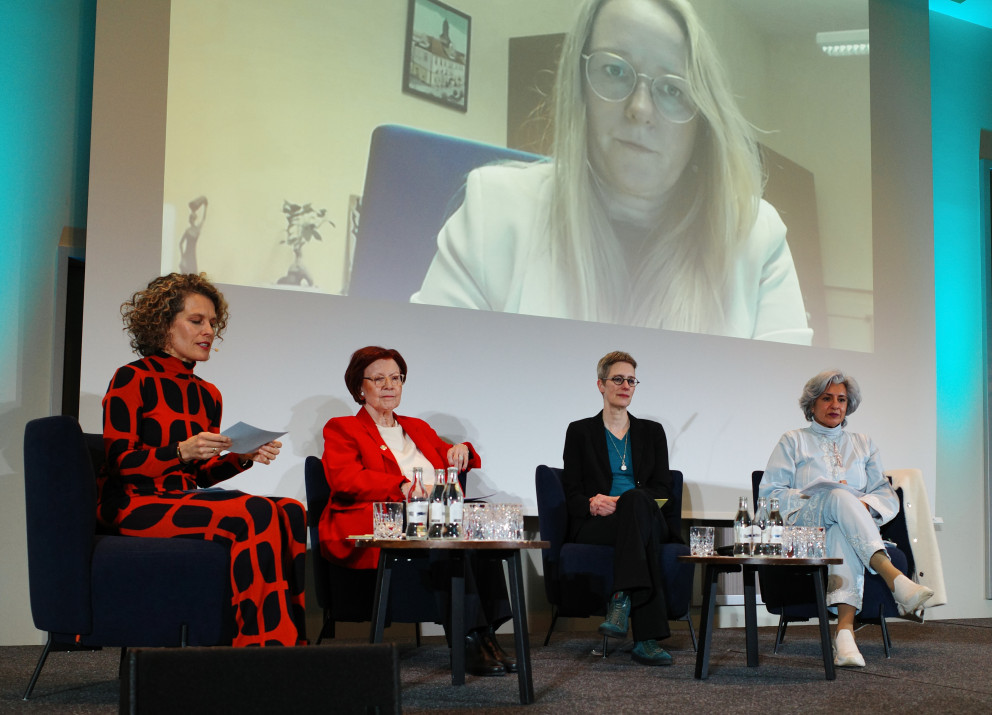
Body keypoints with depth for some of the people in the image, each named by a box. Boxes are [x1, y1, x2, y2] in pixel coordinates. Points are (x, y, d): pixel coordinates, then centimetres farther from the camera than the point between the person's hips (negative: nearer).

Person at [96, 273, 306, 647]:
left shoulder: (208, 395, 19)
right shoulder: (132, 379, -1)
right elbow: (120, 462, -8)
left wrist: (244, 457, -3)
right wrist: (182, 450, -22)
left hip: (186, 500, 7)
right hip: (135, 505, -7)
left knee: (290, 512, -21)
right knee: (257, 515, -30)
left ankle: (283, 644, -28)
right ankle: (262, 640, -29)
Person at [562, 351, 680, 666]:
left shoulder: (652, 431, 20)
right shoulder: (580, 431, 15)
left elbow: (663, 489, 8)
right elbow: (571, 493, 7)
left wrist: (621, 503, -12)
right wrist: (593, 504, -19)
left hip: (646, 517, 2)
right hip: (594, 526, -2)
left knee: (635, 500, -37)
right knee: (640, 520, -37)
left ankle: (622, 600, -47)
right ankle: (646, 638, -48)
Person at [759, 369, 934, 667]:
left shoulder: (864, 445, 27)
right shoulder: (793, 442, 19)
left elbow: (888, 497, 16)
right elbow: (769, 492, 6)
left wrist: (865, 505, -8)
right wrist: (816, 498, -9)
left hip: (855, 525, 2)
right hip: (803, 525, -2)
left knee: (842, 533, -39)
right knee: (840, 496, -37)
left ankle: (845, 627, -56)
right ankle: (893, 576, -56)